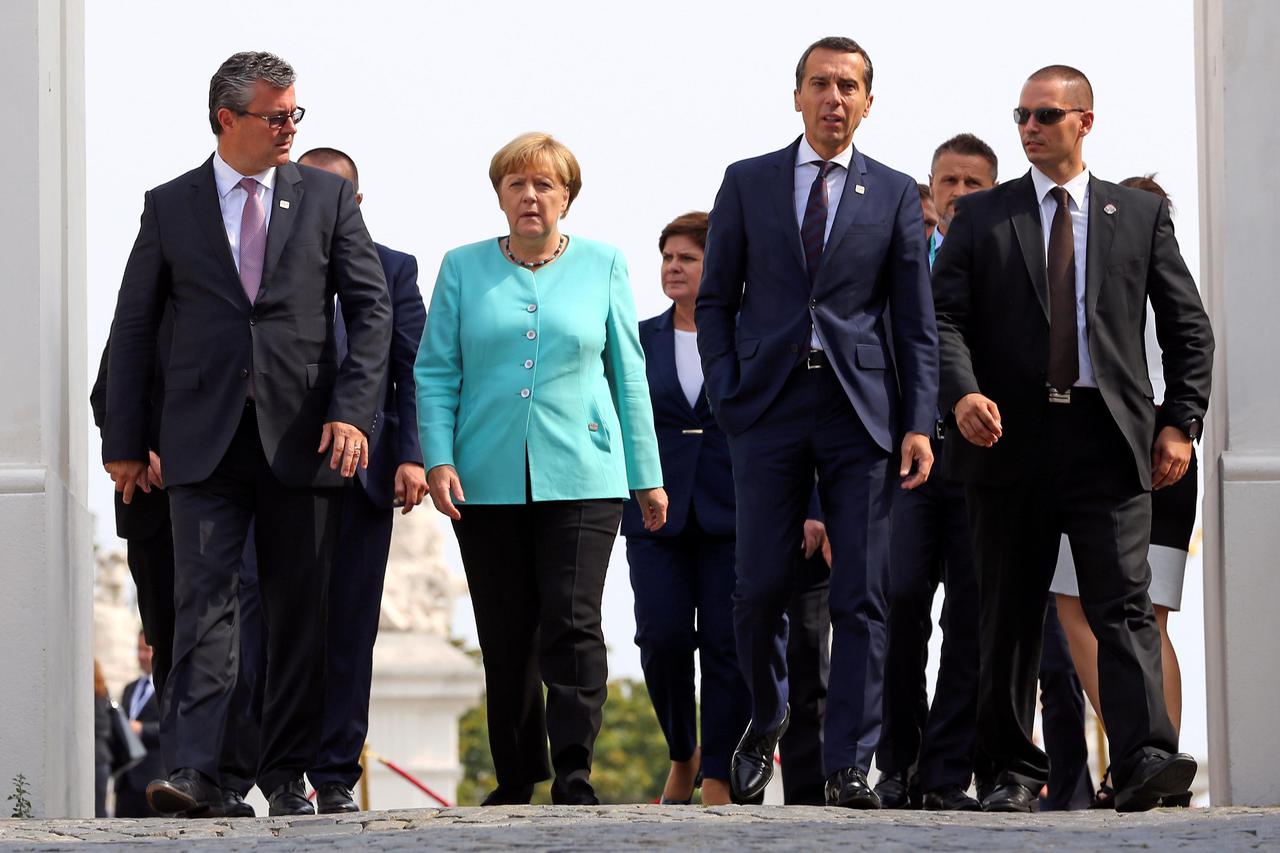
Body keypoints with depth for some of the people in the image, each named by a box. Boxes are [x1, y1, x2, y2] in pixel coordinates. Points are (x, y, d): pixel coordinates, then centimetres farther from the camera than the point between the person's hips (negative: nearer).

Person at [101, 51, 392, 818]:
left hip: (303, 436, 1)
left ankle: (286, 772, 12)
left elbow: (372, 308, 4)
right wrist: (124, 440, 7)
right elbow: (134, 329, 11)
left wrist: (352, 411, -8)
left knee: (300, 609, 4)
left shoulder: (327, 195, 8)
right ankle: (194, 771, -19)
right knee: (204, 597, -12)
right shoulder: (170, 206, 8)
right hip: (206, 437, -1)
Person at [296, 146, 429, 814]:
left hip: (362, 469, 1)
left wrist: (411, 455, -4)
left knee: (348, 628, 1)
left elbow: (414, 371, 8)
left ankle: (335, 777, 5)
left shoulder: (392, 271, 14)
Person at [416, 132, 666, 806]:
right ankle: (516, 778, 17)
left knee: (572, 626, -13)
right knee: (505, 639, 5)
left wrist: (648, 477, 8)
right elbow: (435, 372, 7)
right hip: (488, 480, 1)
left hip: (581, 477, -1)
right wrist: (439, 459, -6)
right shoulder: (463, 268, 9)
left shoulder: (602, 265, 8)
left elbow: (627, 373, 10)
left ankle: (573, 777, -10)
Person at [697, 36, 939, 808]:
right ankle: (768, 722, 24)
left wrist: (920, 423, -3)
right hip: (770, 402, 0)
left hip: (861, 407, 0)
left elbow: (916, 320, 6)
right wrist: (727, 392, -1)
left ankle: (850, 765, -1)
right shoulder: (748, 184, 10)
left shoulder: (894, 194, 8)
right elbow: (716, 299, 11)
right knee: (761, 587, -1)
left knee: (862, 598, -4)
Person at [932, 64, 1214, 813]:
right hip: (1012, 440, 1)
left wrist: (1181, 421, 0)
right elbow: (946, 317, 2)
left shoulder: (1141, 214, 11)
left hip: (1109, 439, -1)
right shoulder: (980, 217, 11)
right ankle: (1017, 771, 13)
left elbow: (1188, 327, 11)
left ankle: (1146, 758, -24)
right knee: (1010, 614, 5)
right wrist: (962, 392, -16)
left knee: (1124, 604, -13)